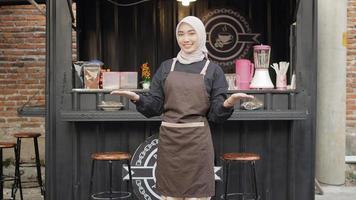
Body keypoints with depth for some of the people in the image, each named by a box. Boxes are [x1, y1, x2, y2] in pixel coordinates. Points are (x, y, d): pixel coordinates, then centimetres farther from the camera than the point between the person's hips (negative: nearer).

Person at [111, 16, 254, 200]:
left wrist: (229, 102, -21)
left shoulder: (212, 70, 3)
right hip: (168, 139, 2)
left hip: (197, 141, -2)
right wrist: (136, 98, -12)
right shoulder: (166, 67, 9)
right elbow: (154, 106, 6)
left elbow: (215, 114, -1)